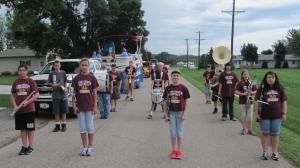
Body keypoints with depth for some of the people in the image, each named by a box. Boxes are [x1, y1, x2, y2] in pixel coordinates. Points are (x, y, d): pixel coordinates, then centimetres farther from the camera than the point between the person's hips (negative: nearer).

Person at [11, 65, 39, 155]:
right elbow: (13, 95, 13)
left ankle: (30, 147, 14)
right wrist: (14, 106, -2)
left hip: (29, 109, -4)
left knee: (30, 129, 3)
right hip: (18, 110, 4)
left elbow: (37, 94, -6)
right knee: (22, 129, 11)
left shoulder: (31, 81, -4)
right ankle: (24, 146, 21)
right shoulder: (16, 82, 8)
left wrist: (27, 102, -17)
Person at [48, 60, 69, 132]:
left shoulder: (63, 73, 6)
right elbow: (49, 83, 8)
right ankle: (57, 125, 14)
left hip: (63, 94, 0)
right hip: (55, 95, 0)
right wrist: (53, 85, -11)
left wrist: (65, 87, -3)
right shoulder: (52, 74, 3)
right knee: (56, 111, 4)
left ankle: (64, 125, 13)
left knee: (64, 111, 3)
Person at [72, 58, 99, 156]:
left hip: (89, 107, -2)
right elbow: (74, 93, 6)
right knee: (82, 128, 8)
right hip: (79, 107, 2)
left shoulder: (92, 78, -1)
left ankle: (90, 147, 15)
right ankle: (85, 147, 19)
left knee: (90, 128, 3)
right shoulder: (76, 78, 2)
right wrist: (74, 105, -2)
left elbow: (94, 93, 0)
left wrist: (95, 106, -4)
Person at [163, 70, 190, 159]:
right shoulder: (168, 88, 0)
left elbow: (186, 102, -3)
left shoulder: (183, 88, -5)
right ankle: (173, 150, 22)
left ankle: (179, 151, 18)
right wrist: (166, 114, 0)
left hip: (180, 112, -2)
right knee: (172, 132, 9)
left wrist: (184, 114, -9)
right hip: (171, 113, 2)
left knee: (180, 132, 6)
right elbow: (165, 102, 4)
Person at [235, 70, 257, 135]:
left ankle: (250, 129, 15)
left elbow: (255, 91, 10)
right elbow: (236, 92, -7)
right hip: (242, 102, -2)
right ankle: (244, 129, 18)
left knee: (250, 117, 4)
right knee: (243, 116, 6)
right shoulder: (240, 83, -4)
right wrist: (243, 94, -19)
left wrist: (252, 93, -10)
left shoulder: (252, 83, 4)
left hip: (250, 101, 2)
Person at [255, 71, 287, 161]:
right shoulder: (261, 89, -1)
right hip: (264, 116, -2)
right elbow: (257, 101, -2)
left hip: (277, 116, 2)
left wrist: (284, 113, 4)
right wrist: (257, 113, -6)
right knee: (265, 133, 5)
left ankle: (274, 153, 19)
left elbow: (284, 101, 9)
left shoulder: (280, 89, 5)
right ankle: (265, 152, 15)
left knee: (275, 134, 8)